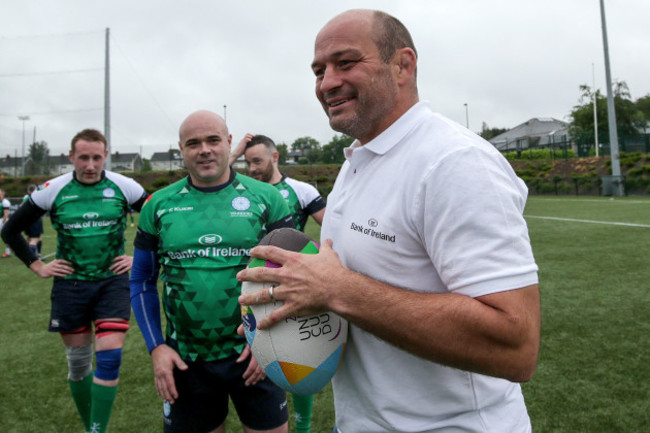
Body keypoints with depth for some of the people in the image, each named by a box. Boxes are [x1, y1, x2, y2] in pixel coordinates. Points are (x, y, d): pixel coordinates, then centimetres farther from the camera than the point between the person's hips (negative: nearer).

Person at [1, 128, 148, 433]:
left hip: (112, 281, -1)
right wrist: (37, 266, 3)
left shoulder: (123, 187, -5)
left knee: (109, 356, -10)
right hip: (70, 285, 1)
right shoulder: (53, 190, -3)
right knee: (78, 361, 11)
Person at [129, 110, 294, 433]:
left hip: (253, 356, -1)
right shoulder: (159, 205, 1)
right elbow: (141, 281, 8)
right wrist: (156, 347, -1)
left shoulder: (266, 198, -5)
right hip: (184, 360, 2)